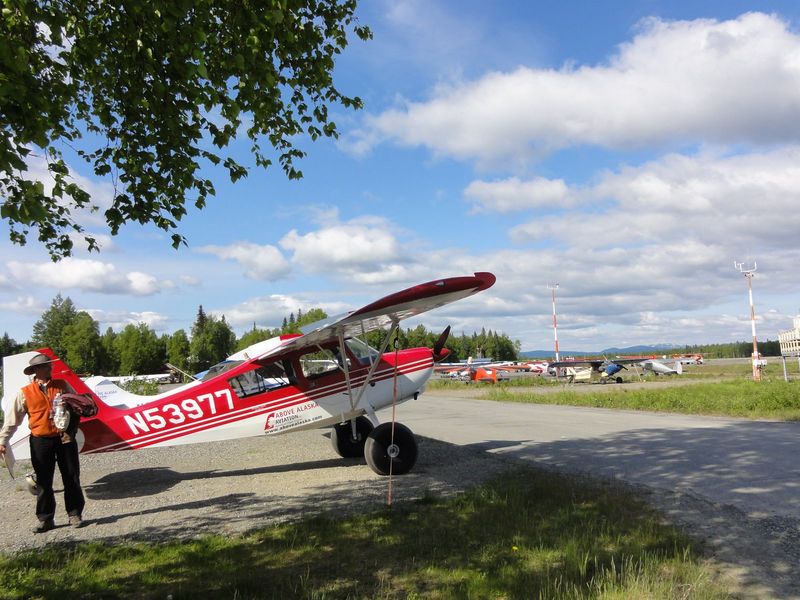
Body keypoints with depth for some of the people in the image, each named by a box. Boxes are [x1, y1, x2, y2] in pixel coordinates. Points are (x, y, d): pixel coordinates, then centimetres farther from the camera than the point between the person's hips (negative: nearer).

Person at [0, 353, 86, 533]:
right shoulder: (25, 393, 0)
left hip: (65, 438, 1)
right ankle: (45, 519, 16)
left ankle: (75, 514, 17)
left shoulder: (62, 385, 5)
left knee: (71, 478, 5)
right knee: (43, 482, 5)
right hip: (41, 442, -1)